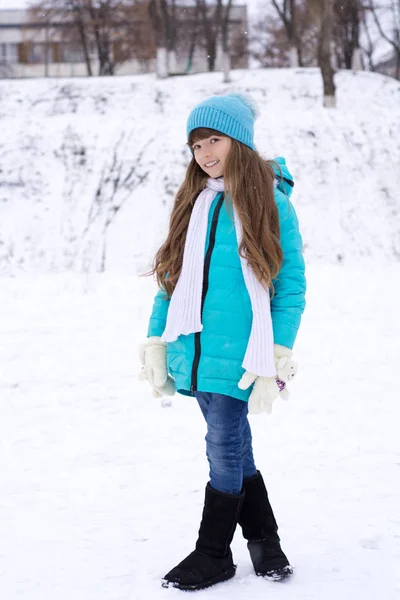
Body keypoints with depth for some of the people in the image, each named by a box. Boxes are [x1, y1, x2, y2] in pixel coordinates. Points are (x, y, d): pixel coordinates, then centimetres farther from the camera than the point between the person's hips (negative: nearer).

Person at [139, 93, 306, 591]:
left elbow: (291, 284, -6)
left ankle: (213, 555, 15)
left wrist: (277, 358, -12)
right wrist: (156, 342, 9)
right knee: (233, 448, 13)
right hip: (193, 348, 5)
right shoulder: (192, 202, 11)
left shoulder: (271, 204, -4)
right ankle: (263, 537, 28)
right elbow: (171, 277, 14)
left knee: (225, 450, 0)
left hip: (236, 353, -5)